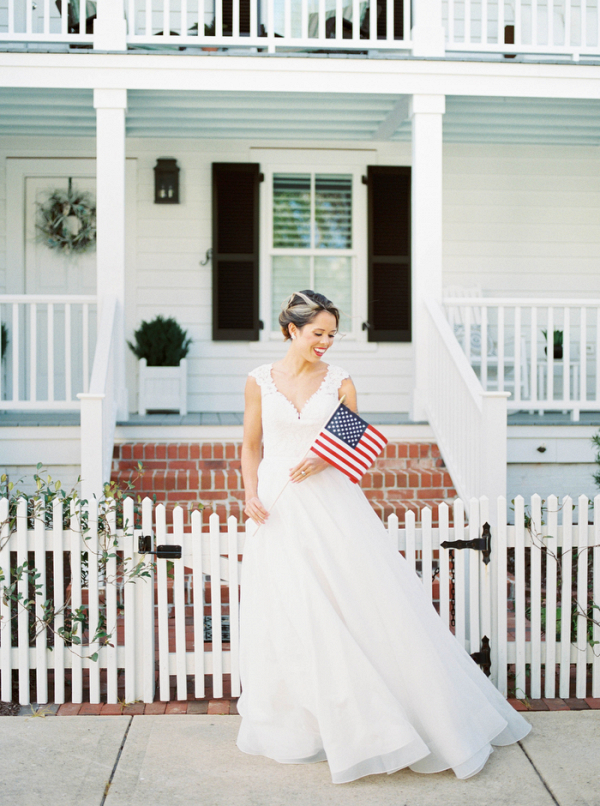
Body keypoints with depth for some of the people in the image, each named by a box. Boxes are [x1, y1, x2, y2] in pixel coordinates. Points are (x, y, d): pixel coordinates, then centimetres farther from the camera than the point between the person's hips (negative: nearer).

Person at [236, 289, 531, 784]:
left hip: (332, 503, 0)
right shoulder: (260, 381, 3)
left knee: (366, 601, 0)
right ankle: (299, 725, 21)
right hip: (279, 506, 0)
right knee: (289, 614, 3)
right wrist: (251, 494, -5)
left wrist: (325, 460, -15)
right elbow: (251, 446, 9)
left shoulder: (339, 382, 3)